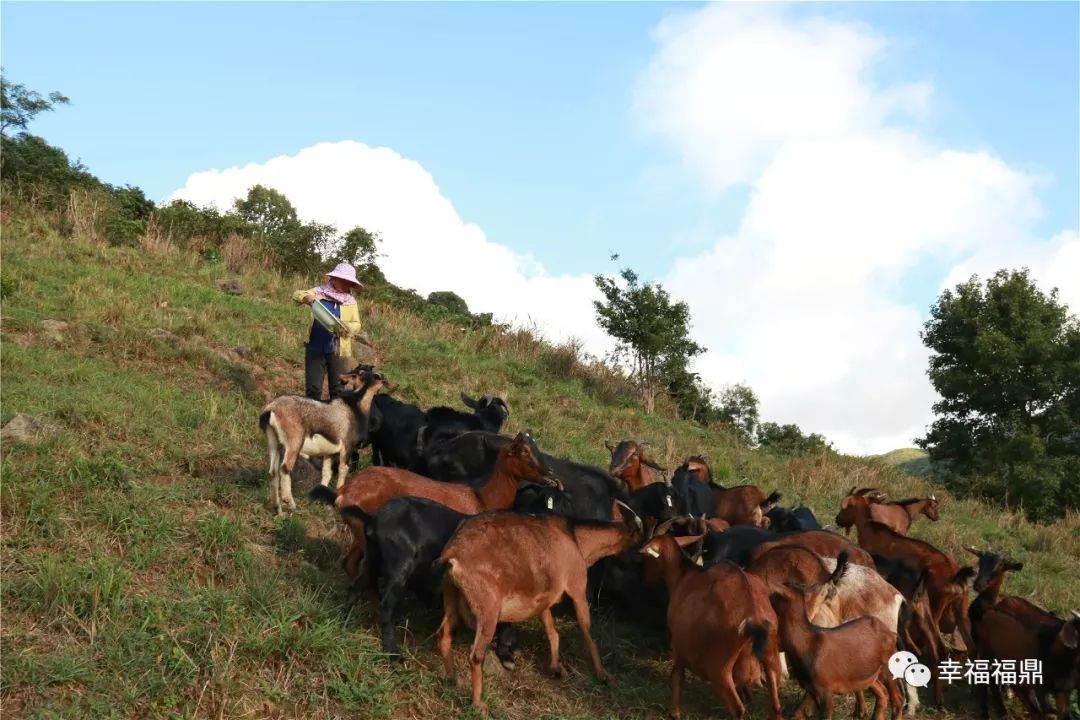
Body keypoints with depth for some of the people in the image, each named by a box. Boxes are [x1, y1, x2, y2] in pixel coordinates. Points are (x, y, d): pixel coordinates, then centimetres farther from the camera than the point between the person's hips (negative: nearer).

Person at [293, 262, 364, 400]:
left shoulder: (351, 302, 7)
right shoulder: (320, 292, 5)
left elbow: (356, 325, 2)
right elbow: (296, 295, 0)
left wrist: (344, 326, -20)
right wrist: (307, 297, -23)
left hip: (338, 351, 0)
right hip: (315, 349, 0)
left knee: (338, 390, 3)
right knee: (313, 388, 2)